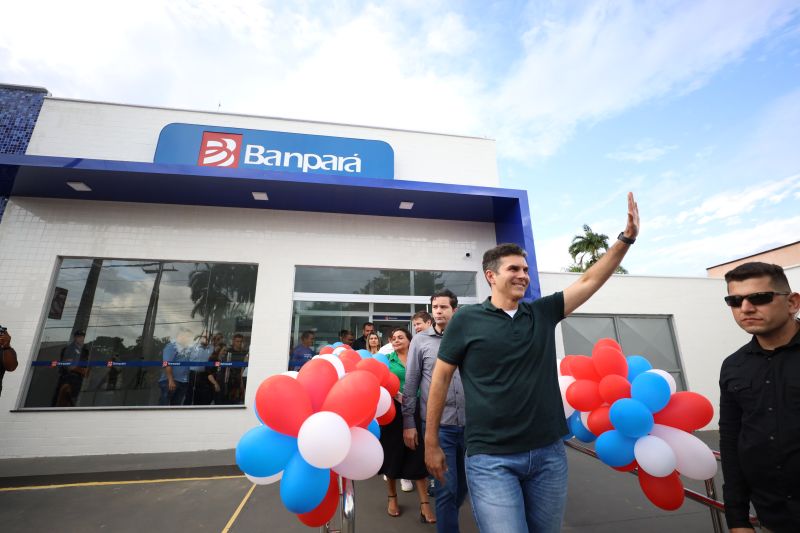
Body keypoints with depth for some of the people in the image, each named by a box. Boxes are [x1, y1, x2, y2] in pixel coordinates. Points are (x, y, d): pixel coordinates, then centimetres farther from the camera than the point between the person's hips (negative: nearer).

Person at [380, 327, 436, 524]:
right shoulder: (387, 359, 1)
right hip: (393, 410, 0)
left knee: (417, 456, 4)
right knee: (393, 454, 12)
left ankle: (424, 503, 15)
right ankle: (392, 498, 31)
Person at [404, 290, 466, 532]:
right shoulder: (420, 340, -3)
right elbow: (410, 384, 0)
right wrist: (408, 422, -1)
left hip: (468, 424, 3)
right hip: (437, 426, -3)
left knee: (464, 483, 20)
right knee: (447, 488, 1)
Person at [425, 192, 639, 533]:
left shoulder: (543, 313, 4)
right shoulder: (466, 319, -8)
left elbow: (590, 282, 6)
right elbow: (441, 378, -4)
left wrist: (626, 239, -2)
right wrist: (431, 443, -1)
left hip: (549, 453, 5)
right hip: (491, 458, -4)